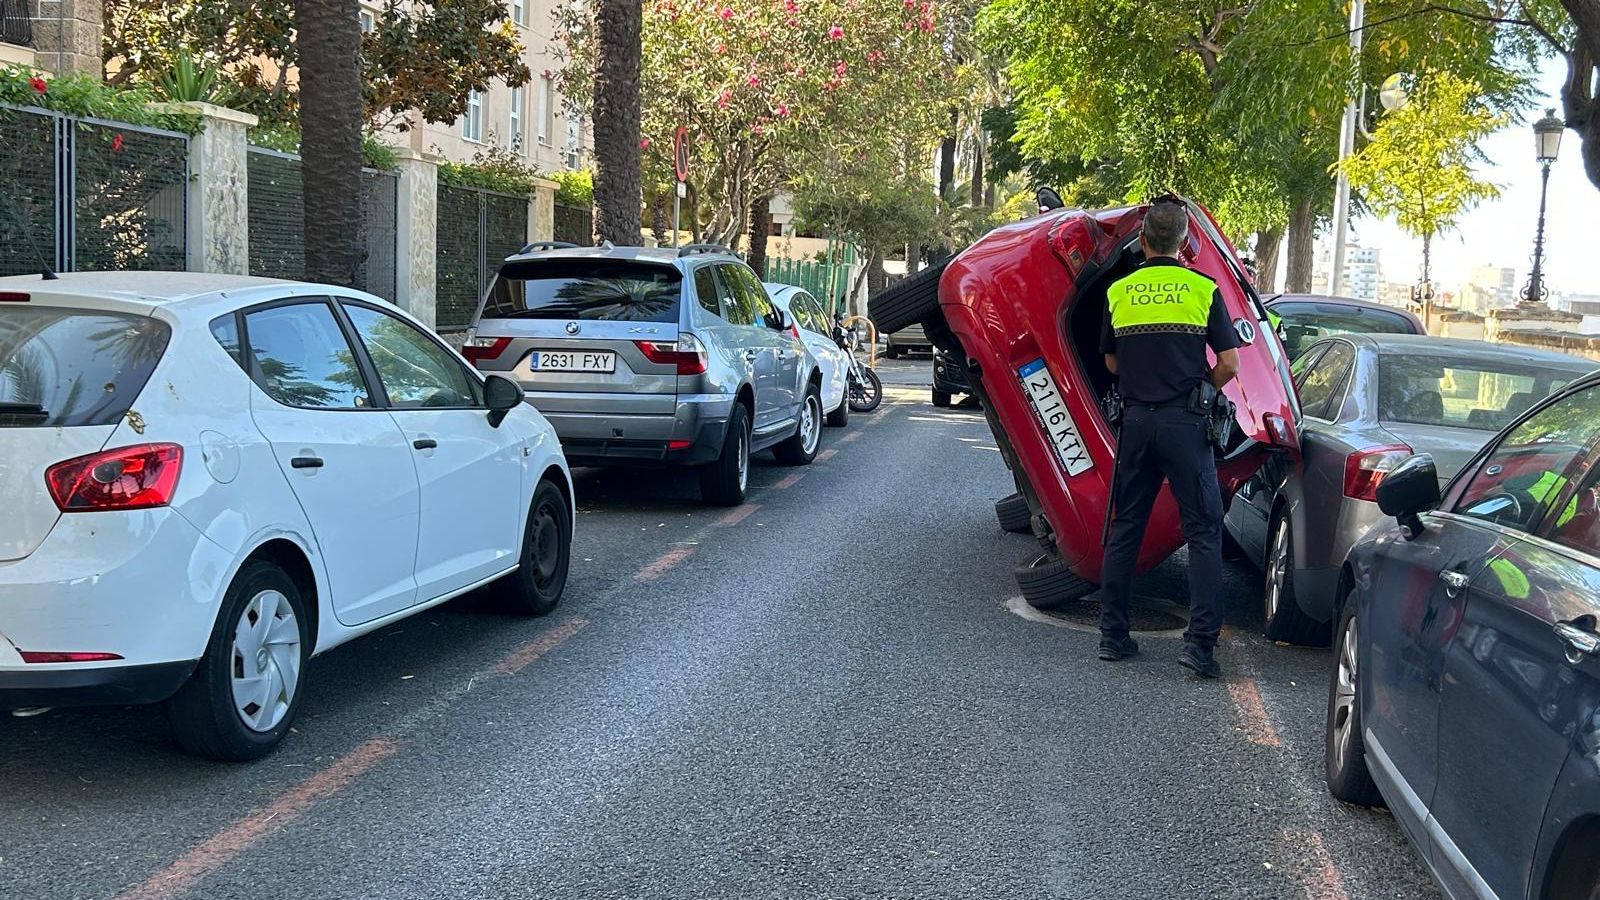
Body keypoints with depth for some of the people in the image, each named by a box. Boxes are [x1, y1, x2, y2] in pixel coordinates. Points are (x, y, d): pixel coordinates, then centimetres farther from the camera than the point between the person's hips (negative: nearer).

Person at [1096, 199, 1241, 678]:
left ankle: (1112, 634, 15)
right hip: (1185, 422, -3)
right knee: (1203, 530, 1)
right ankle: (1201, 641, -8)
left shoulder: (1118, 292, 6)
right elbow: (1229, 363, -3)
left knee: (1125, 527, 12)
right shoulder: (1202, 288, -2)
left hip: (1136, 419, 3)